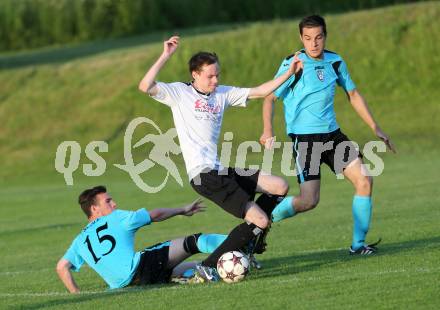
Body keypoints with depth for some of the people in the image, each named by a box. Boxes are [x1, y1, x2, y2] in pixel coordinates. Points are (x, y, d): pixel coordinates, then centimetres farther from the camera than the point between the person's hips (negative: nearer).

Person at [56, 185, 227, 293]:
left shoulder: (80, 241, 23)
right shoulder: (116, 218, 11)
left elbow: (61, 267, 13)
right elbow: (155, 215, 17)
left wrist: (77, 294, 18)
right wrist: (183, 210, 29)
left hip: (121, 286, 5)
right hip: (138, 267, -5)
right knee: (194, 242, -7)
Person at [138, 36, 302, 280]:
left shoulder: (222, 94, 17)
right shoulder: (179, 93, -1)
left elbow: (260, 92, 19)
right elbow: (145, 87, -16)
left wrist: (289, 73, 11)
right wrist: (165, 56, -19)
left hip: (221, 171, 8)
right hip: (203, 175, -8)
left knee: (280, 187, 7)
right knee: (260, 221, -13)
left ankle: (247, 246, 16)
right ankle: (209, 266, -7)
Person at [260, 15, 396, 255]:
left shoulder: (335, 62, 6)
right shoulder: (293, 64, -10)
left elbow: (353, 94, 18)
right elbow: (270, 97, -10)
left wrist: (375, 128, 16)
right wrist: (268, 131, -25)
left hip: (332, 134, 6)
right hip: (304, 138, -6)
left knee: (364, 181, -6)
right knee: (309, 201, -15)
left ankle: (358, 244, 5)